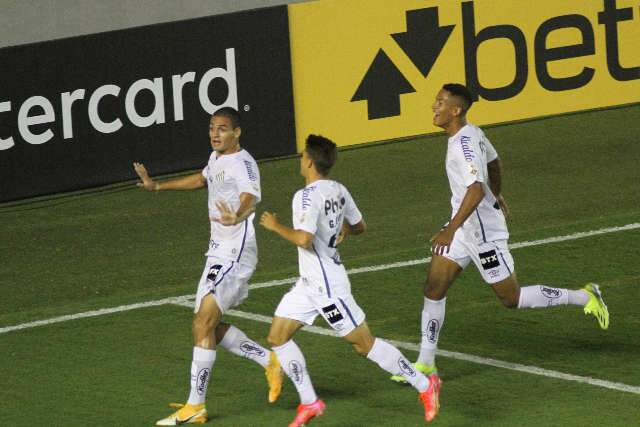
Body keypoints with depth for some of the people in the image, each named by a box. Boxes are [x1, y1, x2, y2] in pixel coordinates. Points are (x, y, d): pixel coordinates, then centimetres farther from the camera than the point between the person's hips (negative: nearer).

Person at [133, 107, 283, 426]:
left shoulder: (242, 164, -18)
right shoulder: (217, 159, 11)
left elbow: (251, 197, -38)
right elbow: (202, 179, 34)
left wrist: (238, 217, -60)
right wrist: (157, 186, 39)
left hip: (235, 254, -10)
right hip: (218, 252, 10)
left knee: (203, 324, -13)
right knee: (210, 326, 13)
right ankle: (270, 362, 27)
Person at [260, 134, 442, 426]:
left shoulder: (307, 196, -21)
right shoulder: (338, 191, 6)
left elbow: (303, 239, -33)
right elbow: (359, 227, 17)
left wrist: (275, 226, -16)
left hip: (327, 286, -10)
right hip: (309, 283, 10)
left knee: (364, 344, -1)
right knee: (277, 337, 8)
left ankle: (424, 385, 9)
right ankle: (309, 403, 12)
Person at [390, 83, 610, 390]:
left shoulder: (464, 143, -25)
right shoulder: (472, 133, 5)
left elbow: (477, 189, -35)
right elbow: (493, 160, 23)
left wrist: (451, 230, -39)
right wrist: (497, 196, 40)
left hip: (483, 232, -9)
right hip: (463, 227, 9)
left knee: (512, 299, 3)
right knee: (433, 287, 4)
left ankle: (584, 297, 16)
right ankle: (425, 364, 8)